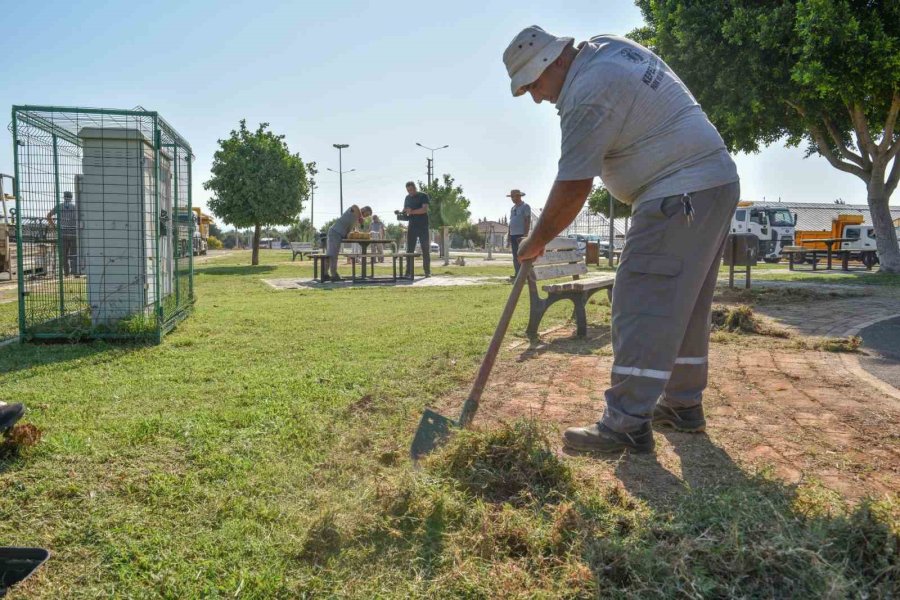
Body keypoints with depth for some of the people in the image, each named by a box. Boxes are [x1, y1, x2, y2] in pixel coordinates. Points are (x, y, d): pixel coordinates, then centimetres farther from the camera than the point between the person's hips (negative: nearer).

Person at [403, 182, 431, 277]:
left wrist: (412, 211, -25)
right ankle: (408, 272, 2)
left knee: (426, 249, -1)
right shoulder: (408, 198, 13)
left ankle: (427, 271, 2)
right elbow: (405, 210, 20)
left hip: (423, 226, -4)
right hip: (412, 226, 4)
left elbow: (425, 209, -16)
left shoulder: (423, 196, -3)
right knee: (409, 249, 0)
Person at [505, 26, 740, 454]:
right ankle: (684, 405, 24)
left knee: (643, 308, -11)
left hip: (680, 197, -11)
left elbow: (573, 188, -18)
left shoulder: (587, 94, -18)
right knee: (684, 306, 14)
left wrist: (536, 242, -5)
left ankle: (627, 426, -9)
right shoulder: (606, 46, 13)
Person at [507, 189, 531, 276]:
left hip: (521, 235, -7)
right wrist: (509, 235, 15)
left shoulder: (525, 207, -3)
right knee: (515, 257, 7)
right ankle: (517, 275, 10)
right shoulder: (512, 208, 19)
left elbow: (528, 221, -10)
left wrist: (525, 235, -18)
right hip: (513, 235, 7)